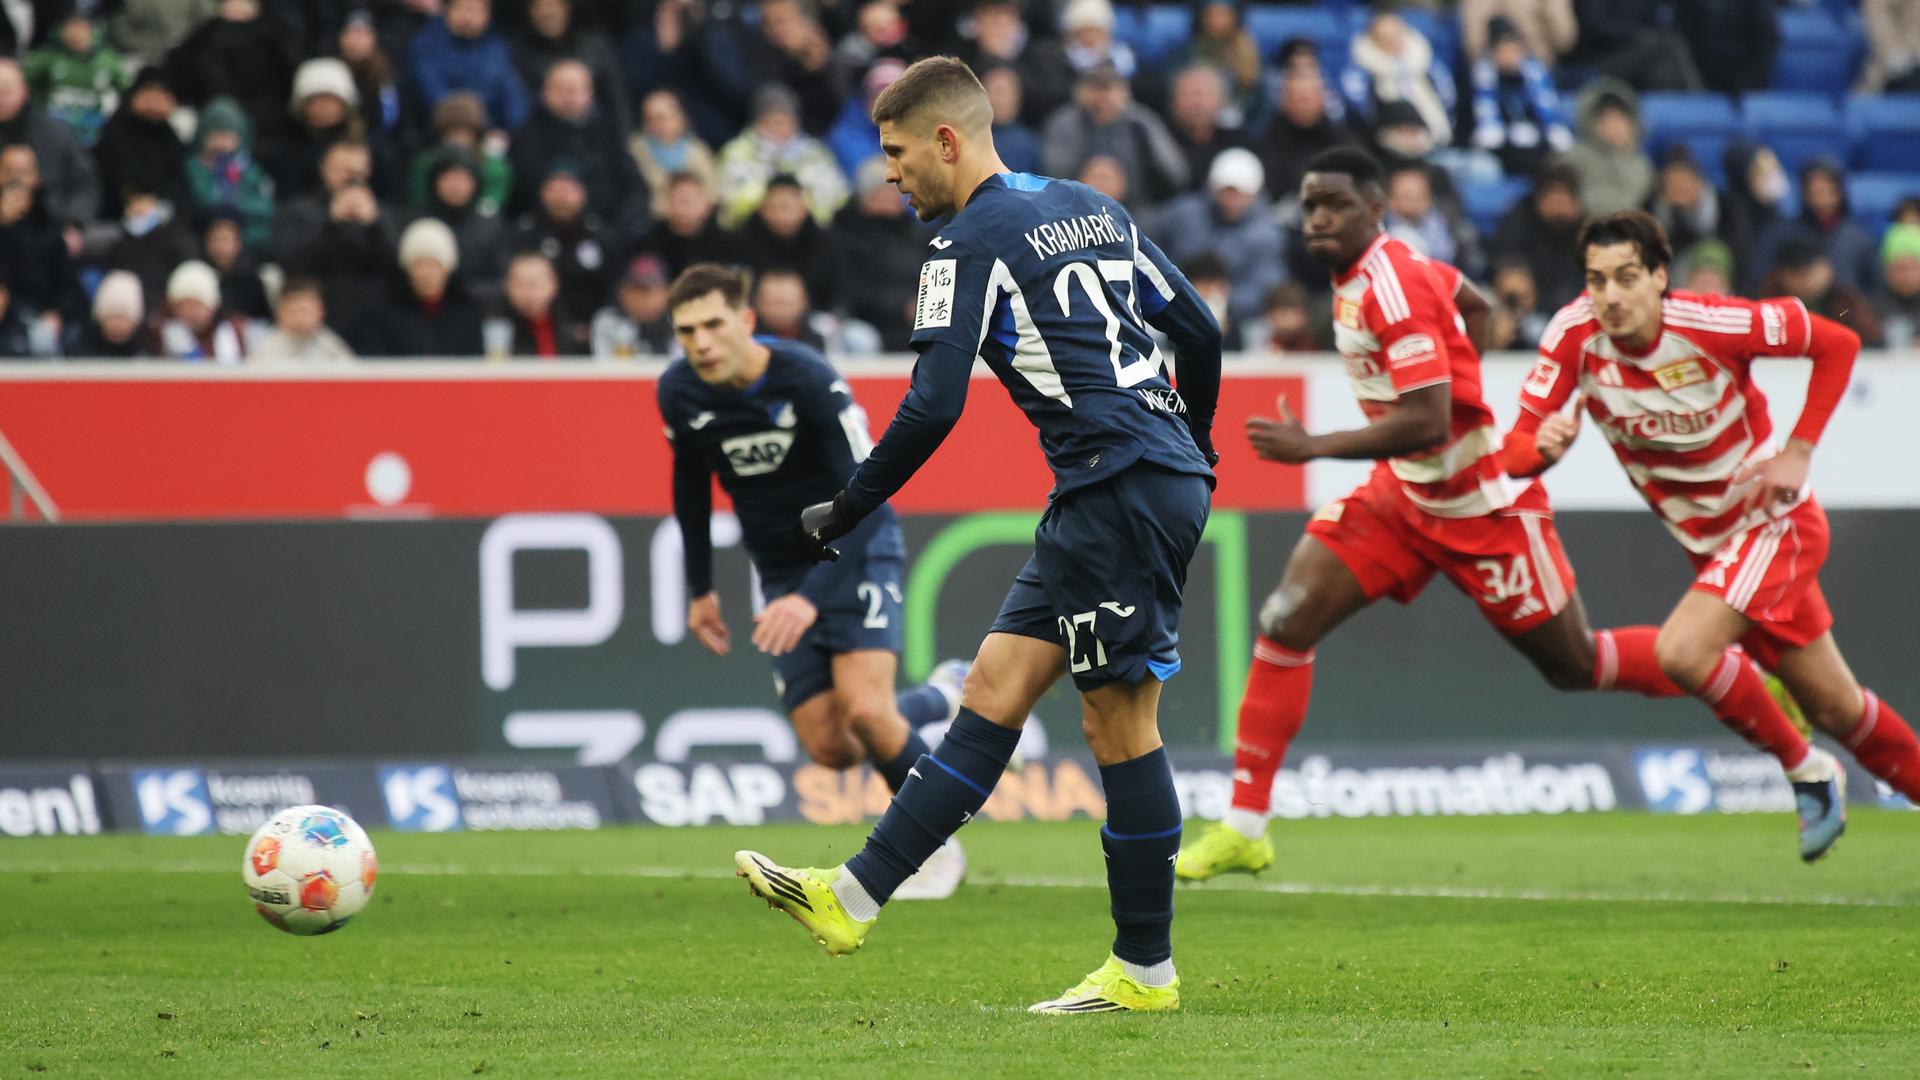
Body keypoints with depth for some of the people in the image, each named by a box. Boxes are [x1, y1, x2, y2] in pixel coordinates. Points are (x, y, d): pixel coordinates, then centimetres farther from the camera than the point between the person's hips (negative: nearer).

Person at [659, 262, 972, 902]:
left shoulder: (809, 382, -26)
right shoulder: (680, 393, -10)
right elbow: (691, 482, 11)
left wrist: (814, 598, -38)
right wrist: (700, 590, 14)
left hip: (858, 552, -5)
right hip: (783, 571, 5)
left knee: (865, 710, -24)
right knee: (830, 749, -5)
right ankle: (939, 699, 26)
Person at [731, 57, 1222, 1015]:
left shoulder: (971, 245, -8)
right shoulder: (1091, 208, 17)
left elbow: (932, 407, -15)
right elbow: (1199, 331, 20)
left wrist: (845, 512, -7)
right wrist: (1194, 450, 34)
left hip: (1124, 488, -9)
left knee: (1118, 719, -5)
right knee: (995, 688, 4)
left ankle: (1145, 968, 0)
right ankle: (854, 897, 2)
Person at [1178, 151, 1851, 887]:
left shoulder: (1394, 286, -25)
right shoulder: (1356, 273, 3)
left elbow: (1427, 423, -32)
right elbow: (1473, 304, 22)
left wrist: (1311, 447, -31)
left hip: (1482, 507, -9)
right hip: (1405, 495, 9)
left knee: (1577, 667, 4)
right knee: (1285, 622, -7)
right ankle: (1244, 829, -3)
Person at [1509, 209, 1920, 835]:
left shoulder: (1712, 325, -24)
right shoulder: (1575, 334, -15)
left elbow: (1838, 344, -11)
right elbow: (1517, 448, -15)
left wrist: (1798, 451, -16)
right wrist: (1545, 445, -38)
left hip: (1773, 521, -5)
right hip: (1707, 543, 5)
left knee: (1683, 652, -23)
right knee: (1834, 710, 9)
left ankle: (1807, 772, -1)